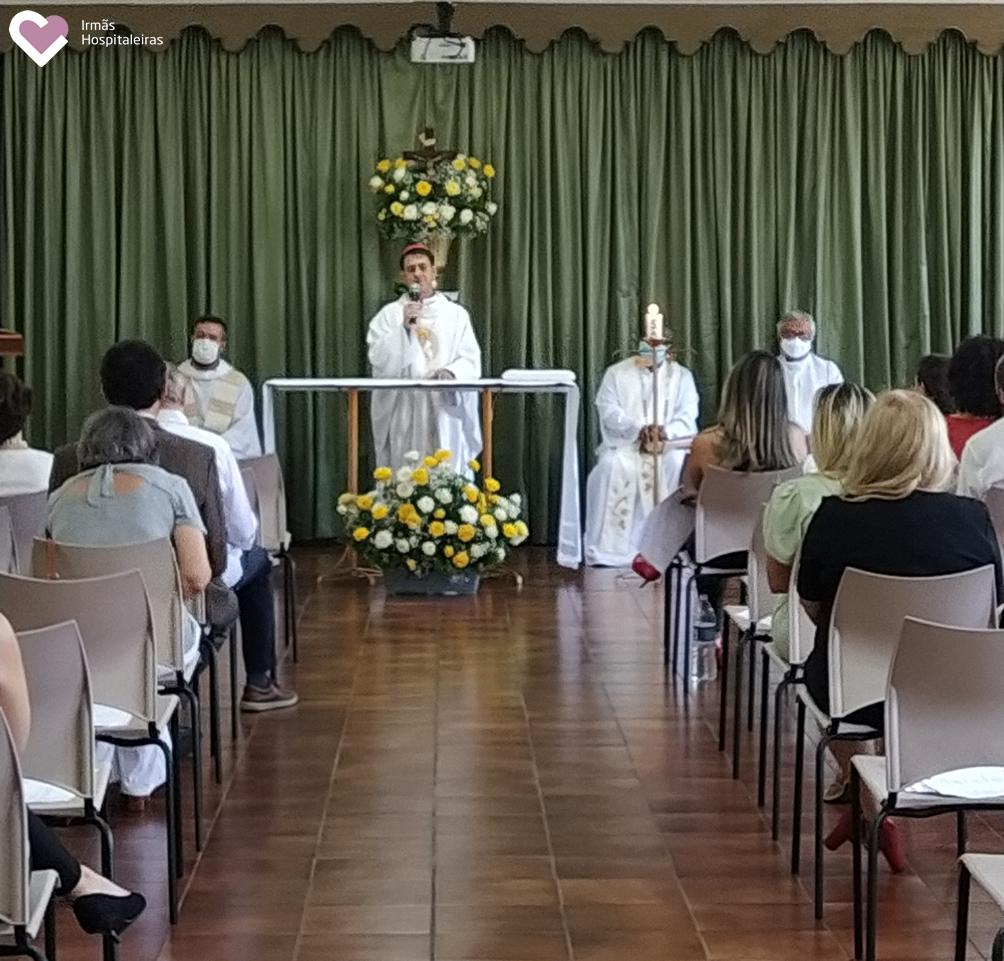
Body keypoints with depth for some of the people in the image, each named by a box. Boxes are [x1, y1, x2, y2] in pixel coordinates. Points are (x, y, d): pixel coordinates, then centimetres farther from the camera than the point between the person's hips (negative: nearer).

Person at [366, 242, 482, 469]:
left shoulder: (456, 314, 9)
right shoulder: (389, 314, 7)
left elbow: (471, 361, 2)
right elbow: (378, 359, -4)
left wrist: (451, 373, -18)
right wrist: (403, 327, -15)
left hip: (445, 413, 1)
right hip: (402, 413, -1)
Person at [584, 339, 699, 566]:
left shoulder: (681, 376, 11)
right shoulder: (617, 373, 9)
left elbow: (687, 417, -2)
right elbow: (608, 411, -4)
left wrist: (666, 431, -24)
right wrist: (638, 429, -22)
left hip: (667, 445, 0)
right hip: (623, 444, 0)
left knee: (677, 463, -32)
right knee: (611, 466, -31)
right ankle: (609, 548, -31)